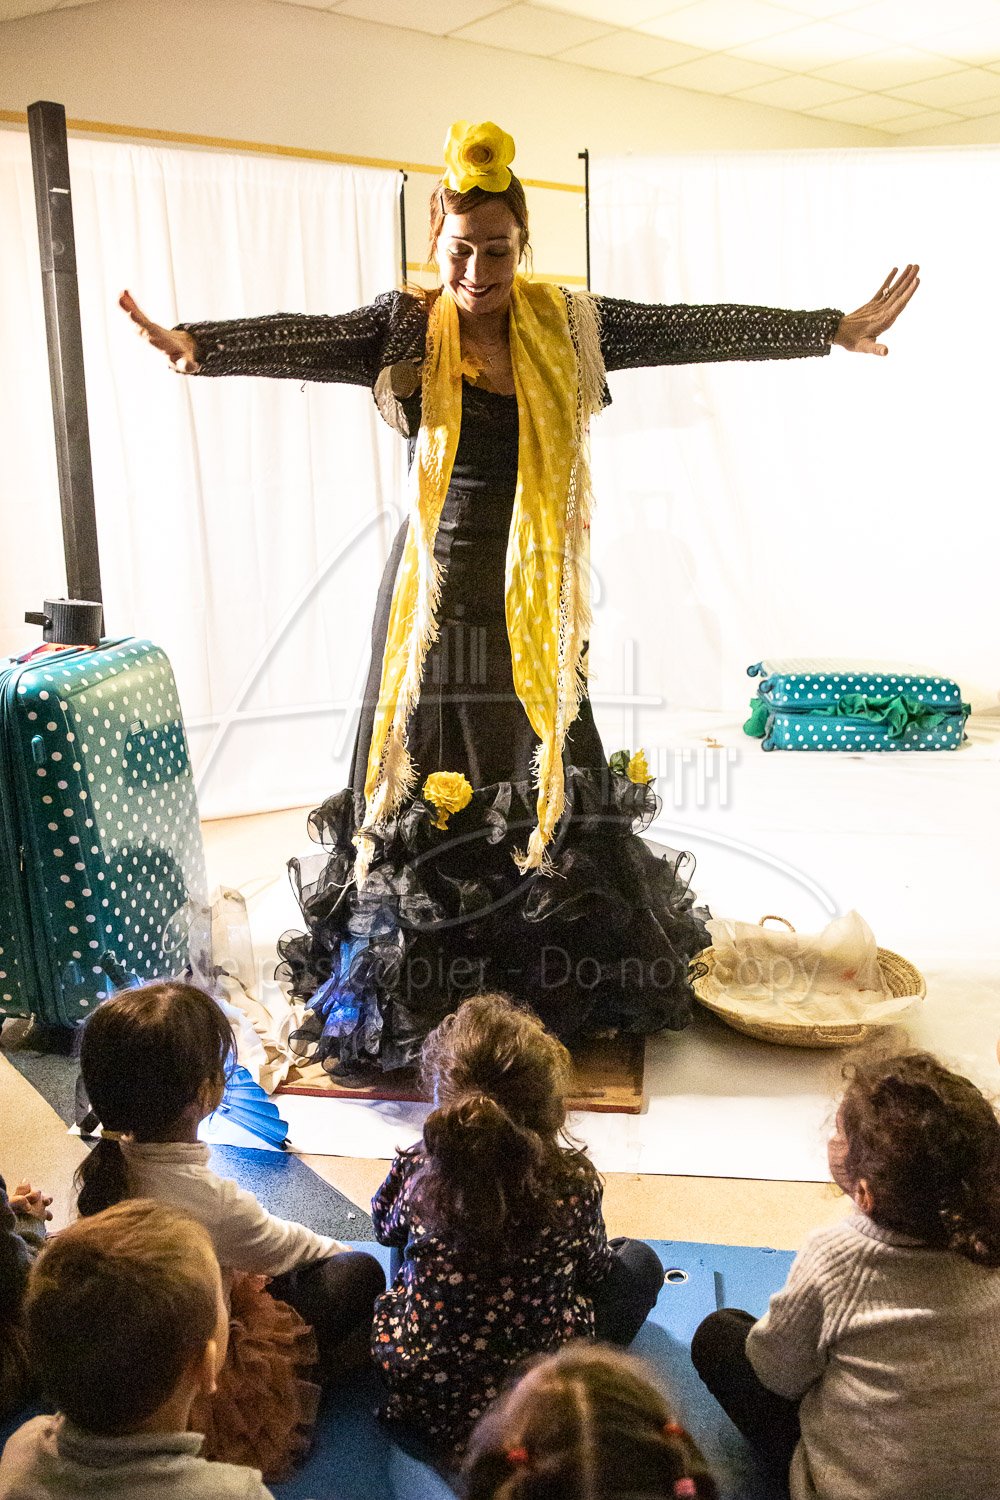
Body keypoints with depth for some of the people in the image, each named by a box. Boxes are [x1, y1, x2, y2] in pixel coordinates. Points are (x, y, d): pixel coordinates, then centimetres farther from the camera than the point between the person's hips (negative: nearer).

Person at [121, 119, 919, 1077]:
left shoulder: (569, 327, 5)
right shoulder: (406, 330, -1)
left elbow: (695, 330, 2)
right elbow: (306, 340, -17)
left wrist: (836, 328, -1)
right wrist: (199, 345, -35)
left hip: (534, 595, 2)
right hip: (439, 591, -2)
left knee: (547, 771, 8)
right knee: (428, 782, 2)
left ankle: (565, 984, 24)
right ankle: (405, 988, 17)